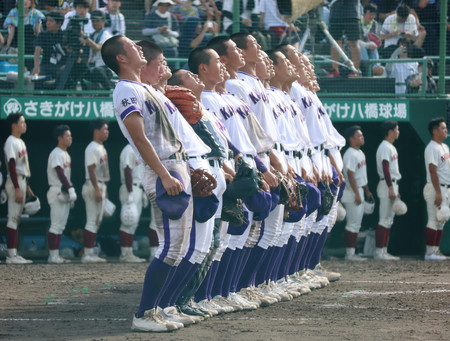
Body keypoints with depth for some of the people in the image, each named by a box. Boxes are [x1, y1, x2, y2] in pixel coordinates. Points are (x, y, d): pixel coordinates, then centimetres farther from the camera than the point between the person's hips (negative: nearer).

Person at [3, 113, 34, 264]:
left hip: (22, 182, 10)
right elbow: (12, 166, -19)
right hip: (15, 182, -10)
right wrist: (17, 188, -24)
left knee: (16, 218, 9)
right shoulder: (11, 142, -13)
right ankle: (11, 255, -11)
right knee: (13, 219, -9)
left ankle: (14, 254, 11)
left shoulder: (20, 142, 17)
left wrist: (27, 186, 22)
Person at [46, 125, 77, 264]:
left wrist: (71, 194, 18)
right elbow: (60, 174, -20)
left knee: (61, 225, 9)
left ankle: (56, 255, 11)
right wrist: (71, 189, -26)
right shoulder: (56, 154, -12)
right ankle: (53, 255, -9)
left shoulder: (66, 154, 18)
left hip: (65, 193, 10)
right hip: (57, 192, -10)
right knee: (56, 225, -9)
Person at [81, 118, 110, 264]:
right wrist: (97, 190, -25)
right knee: (92, 220, -10)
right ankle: (87, 254, -9)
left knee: (97, 221, 10)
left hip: (101, 186, 10)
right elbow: (91, 170, -20)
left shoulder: (102, 148, 17)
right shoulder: (92, 148, -13)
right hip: (93, 186, -10)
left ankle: (91, 253, 13)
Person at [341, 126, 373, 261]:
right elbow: (350, 175, -21)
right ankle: (349, 253, -7)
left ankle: (352, 253, 14)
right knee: (353, 224, -9)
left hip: (359, 192, 10)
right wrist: (357, 194, -24)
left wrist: (367, 191, 24)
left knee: (356, 224, 11)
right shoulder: (350, 154, -15)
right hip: (352, 193, -10)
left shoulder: (360, 153, 16)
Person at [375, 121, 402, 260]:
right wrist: (391, 188, -24)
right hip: (387, 185, -10)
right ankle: (379, 252, -10)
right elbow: (386, 168, -20)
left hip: (393, 185, 10)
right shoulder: (385, 147, -12)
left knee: (389, 220, 10)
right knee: (385, 220, -10)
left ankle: (384, 252, 11)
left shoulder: (392, 147, 19)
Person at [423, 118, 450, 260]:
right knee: (434, 220, -8)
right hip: (436, 188, -10)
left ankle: (436, 251, 14)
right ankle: (430, 252, -7)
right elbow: (433, 171, -20)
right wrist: (438, 193, -25)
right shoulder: (432, 148, -14)